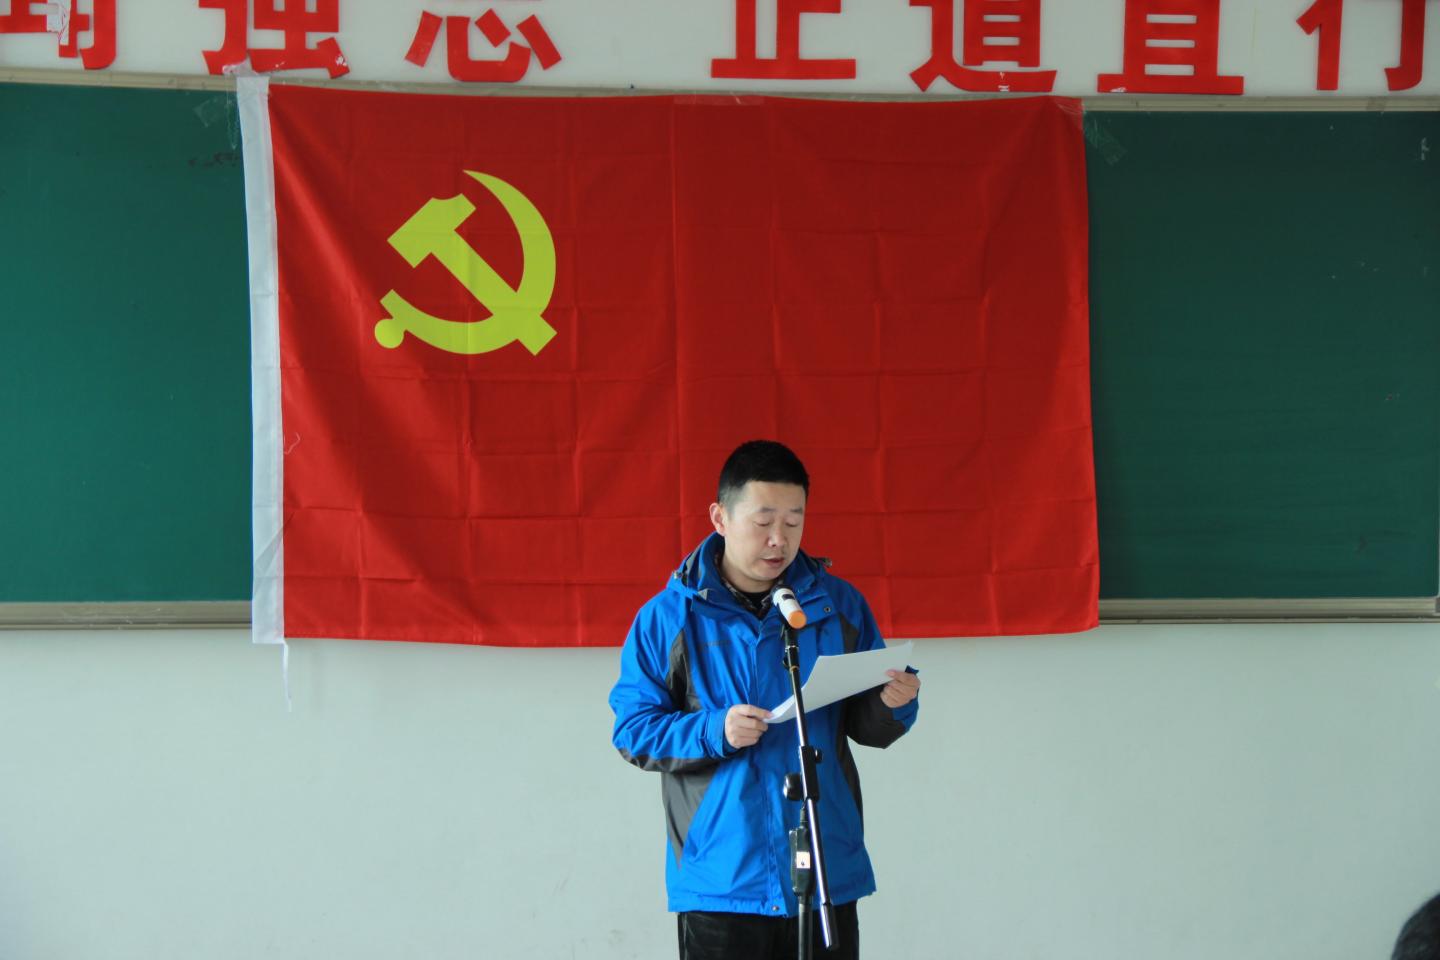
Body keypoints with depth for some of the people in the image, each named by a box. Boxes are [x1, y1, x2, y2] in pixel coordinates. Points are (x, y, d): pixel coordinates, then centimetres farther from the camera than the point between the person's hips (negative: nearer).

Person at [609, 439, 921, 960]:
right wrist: (714, 731, -18)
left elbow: (866, 727, 12)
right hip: (719, 881, -2)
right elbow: (631, 730, -3)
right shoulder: (668, 617, -1)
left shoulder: (839, 605, 7)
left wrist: (893, 704, -11)